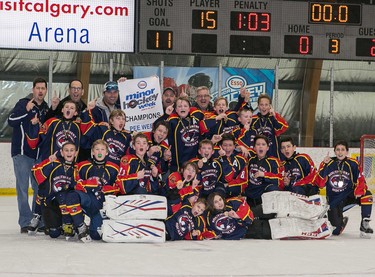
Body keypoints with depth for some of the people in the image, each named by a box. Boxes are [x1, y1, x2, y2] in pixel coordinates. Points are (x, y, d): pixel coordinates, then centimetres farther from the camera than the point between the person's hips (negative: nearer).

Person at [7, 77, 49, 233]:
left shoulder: (45, 108, 12)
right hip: (22, 153, -6)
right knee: (23, 187, -4)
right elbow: (11, 121, -19)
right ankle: (25, 222, -1)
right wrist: (26, 110, -30)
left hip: (39, 154, 6)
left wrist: (39, 124, -5)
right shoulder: (23, 103, -7)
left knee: (40, 187, 7)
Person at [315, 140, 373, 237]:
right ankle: (341, 221, 28)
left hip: (349, 195, 0)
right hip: (334, 200, 0)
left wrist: (358, 191, -29)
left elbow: (360, 181, -8)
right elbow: (320, 183, -10)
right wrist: (323, 166, -21)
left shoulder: (353, 164, -7)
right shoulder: (328, 164, -6)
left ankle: (364, 224, -16)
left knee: (366, 195, -31)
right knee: (336, 231, -12)